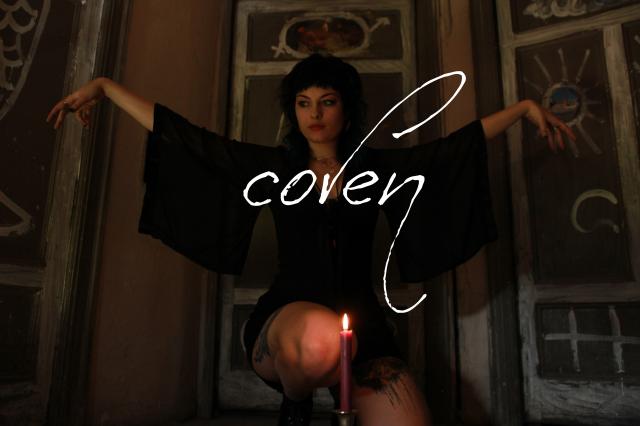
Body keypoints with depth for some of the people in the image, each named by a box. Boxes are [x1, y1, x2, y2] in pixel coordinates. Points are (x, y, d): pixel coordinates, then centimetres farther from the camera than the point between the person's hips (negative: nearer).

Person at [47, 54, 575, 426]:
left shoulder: (378, 168, 9)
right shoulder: (274, 165, 7)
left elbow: (460, 142, 14)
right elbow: (183, 134, 8)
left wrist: (526, 107, 15)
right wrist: (103, 86, 12)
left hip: (363, 330, 1)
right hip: (284, 322, 0)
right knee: (320, 338, -38)